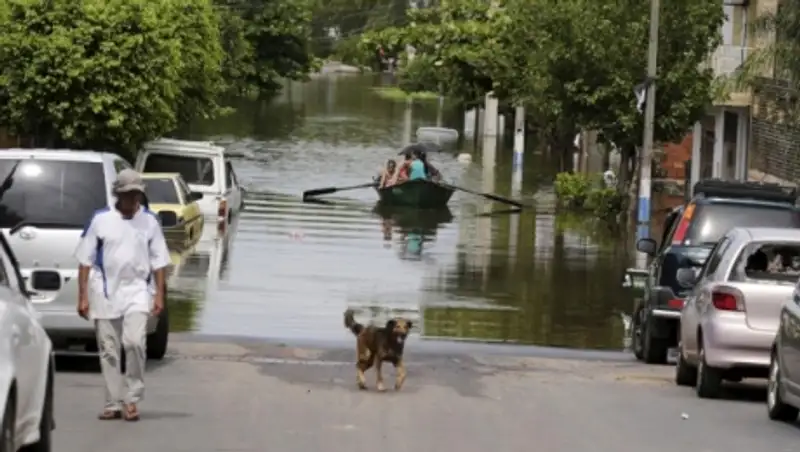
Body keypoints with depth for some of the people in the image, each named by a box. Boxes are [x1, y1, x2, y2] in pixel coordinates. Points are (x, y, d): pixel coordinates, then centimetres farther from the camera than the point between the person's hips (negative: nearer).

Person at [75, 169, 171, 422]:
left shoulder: (149, 221, 5)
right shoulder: (100, 220, 1)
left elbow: (158, 261, 9)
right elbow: (86, 260, 3)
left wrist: (159, 295, 2)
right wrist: (83, 296, -1)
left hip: (137, 290, 0)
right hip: (105, 291, 0)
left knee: (135, 342, -17)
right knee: (108, 350, 3)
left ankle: (132, 399, -4)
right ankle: (113, 404, 11)